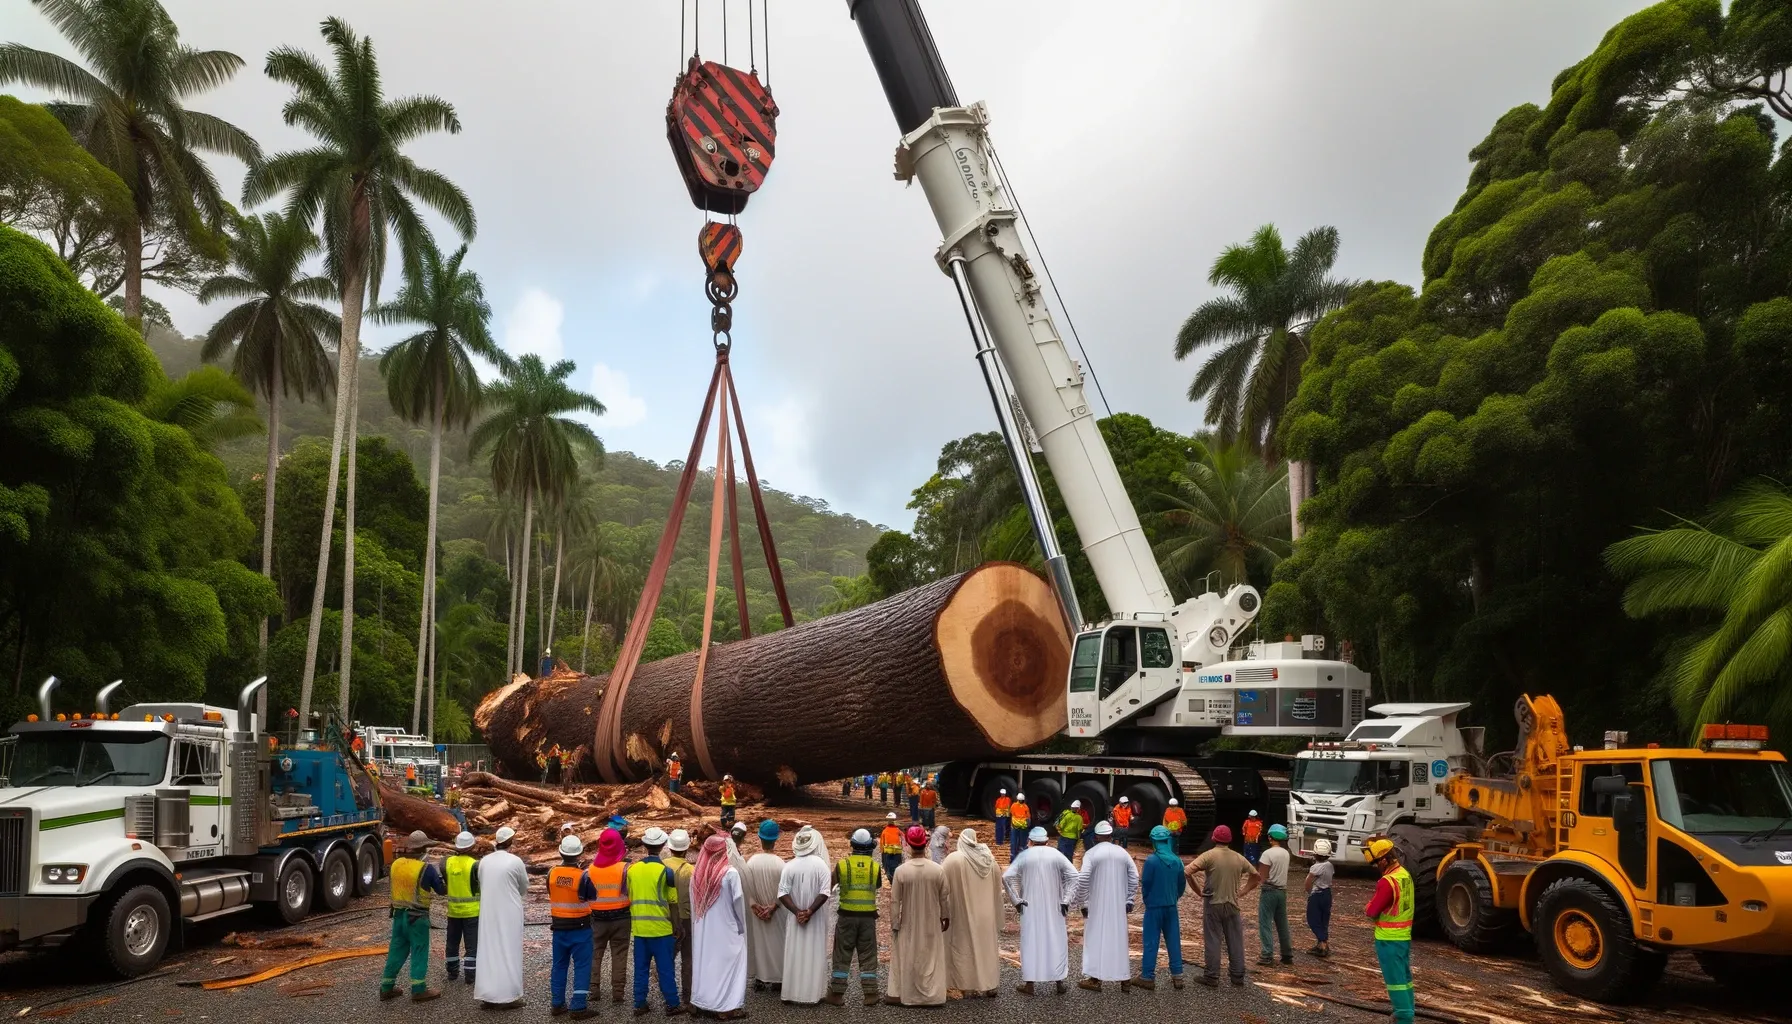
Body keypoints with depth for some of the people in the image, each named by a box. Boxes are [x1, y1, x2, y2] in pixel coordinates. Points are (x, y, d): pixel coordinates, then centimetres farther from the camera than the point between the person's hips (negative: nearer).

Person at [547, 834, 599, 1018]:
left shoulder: (551, 873, -6)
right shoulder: (583, 876, -19)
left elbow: (552, 894, 8)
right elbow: (593, 897, -8)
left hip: (558, 927, 5)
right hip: (579, 928, -5)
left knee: (559, 965, 16)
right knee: (582, 967, 2)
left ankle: (557, 1004, 22)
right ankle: (578, 1007, 1)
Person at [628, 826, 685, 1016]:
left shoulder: (632, 869, 1)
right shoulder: (665, 871, -11)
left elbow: (629, 900, 7)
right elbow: (673, 904, -8)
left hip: (639, 928, 4)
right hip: (661, 929, -4)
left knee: (641, 968, 12)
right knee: (665, 969, 4)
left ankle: (640, 1005, 17)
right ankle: (672, 1005, 10)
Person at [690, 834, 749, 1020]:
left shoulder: (697, 874, 0)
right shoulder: (730, 872, -15)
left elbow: (693, 903, 5)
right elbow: (738, 901, -12)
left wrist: (698, 923, 13)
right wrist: (741, 925, 0)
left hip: (703, 928, 5)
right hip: (726, 928, -5)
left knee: (705, 961, 13)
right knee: (725, 963, 2)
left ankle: (704, 1002, 20)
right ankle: (726, 1006, 4)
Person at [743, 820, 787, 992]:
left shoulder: (751, 861, -12)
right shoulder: (780, 863, -18)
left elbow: (746, 888, -9)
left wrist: (755, 906, -5)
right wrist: (773, 907, -10)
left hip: (757, 913, 2)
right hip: (777, 913, -2)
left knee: (759, 942, 15)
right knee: (776, 943, 12)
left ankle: (760, 979, 22)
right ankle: (777, 979, 18)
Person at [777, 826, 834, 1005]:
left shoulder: (789, 866, -5)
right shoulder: (821, 864, -11)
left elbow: (782, 894, -9)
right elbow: (824, 893, -17)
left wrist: (797, 912, -10)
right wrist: (809, 912, -15)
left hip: (794, 918, 2)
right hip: (816, 919, -2)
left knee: (793, 953, 11)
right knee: (813, 954, 7)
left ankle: (790, 992, 18)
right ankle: (811, 994, 9)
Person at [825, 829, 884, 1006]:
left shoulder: (842, 864, -8)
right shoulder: (875, 867, -5)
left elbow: (832, 883, 6)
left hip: (847, 915, -1)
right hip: (868, 916, 1)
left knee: (842, 955, 8)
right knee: (867, 956, 10)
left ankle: (837, 994, 11)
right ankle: (870, 994, 10)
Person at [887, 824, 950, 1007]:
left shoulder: (901, 870, -18)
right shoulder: (938, 870, -13)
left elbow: (895, 900, -11)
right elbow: (945, 897, -2)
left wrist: (894, 923, 0)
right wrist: (946, 916, 13)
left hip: (909, 923, -1)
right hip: (932, 923, 1)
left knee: (907, 957, 13)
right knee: (931, 957, 13)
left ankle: (901, 994, 19)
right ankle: (932, 994, 18)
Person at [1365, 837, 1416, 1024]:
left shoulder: (1387, 881, -25)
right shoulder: (1405, 874, 5)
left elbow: (1373, 911, -19)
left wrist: (1369, 906, 2)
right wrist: (1375, 905, 3)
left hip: (1389, 938, -9)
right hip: (1404, 935, 9)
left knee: (1395, 979, -1)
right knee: (1404, 977, 17)